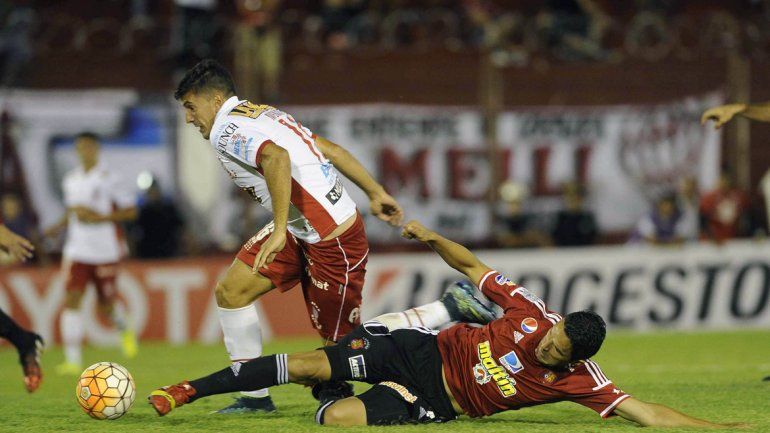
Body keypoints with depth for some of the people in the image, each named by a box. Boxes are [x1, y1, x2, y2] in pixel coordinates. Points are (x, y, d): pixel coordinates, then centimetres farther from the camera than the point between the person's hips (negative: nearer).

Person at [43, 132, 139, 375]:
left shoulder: (108, 179, -7)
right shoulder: (70, 181, 11)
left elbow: (131, 211, -6)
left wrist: (101, 218, -17)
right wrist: (59, 227, 6)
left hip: (105, 252, -4)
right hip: (77, 251, 4)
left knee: (106, 305, 5)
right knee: (72, 299, -12)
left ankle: (124, 330, 42)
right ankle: (73, 360, -14)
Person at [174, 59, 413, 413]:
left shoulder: (226, 131, -15)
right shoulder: (262, 115, 14)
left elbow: (277, 157, -35)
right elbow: (331, 150, 14)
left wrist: (280, 231, -37)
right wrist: (376, 194, 19)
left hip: (332, 242, -10)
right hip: (301, 233, 10)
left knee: (341, 340, 0)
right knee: (230, 291, 5)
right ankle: (255, 395, 8)